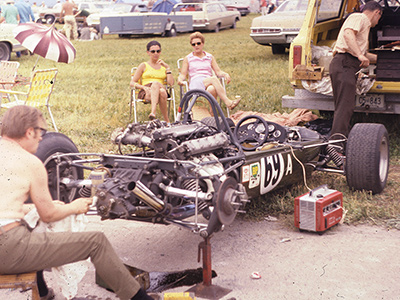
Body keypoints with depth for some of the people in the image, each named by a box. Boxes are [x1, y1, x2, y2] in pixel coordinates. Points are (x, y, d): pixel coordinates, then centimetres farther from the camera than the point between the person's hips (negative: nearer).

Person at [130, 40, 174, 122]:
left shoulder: (163, 66, 25)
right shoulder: (144, 65, 19)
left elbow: (171, 83, 9)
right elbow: (132, 83, 11)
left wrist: (167, 68, 6)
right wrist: (144, 87, -10)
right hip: (146, 93, -1)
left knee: (162, 92, -39)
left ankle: (153, 113, -55)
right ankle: (167, 121, -48)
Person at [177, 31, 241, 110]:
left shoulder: (210, 57, 24)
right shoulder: (187, 59, 19)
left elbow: (218, 71, 16)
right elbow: (183, 74, 11)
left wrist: (226, 74, -7)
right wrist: (180, 79, -13)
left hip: (209, 83, 2)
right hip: (195, 84, -2)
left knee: (212, 89, -39)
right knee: (213, 79, -34)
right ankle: (228, 103, -45)